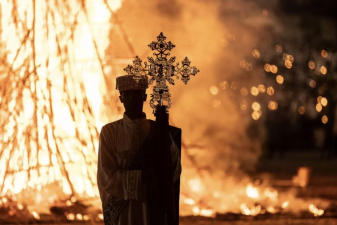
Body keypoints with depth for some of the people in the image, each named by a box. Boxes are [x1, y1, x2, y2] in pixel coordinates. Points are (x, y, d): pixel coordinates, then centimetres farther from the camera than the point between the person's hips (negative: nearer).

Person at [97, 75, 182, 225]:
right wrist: (143, 174, -14)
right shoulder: (109, 132, -4)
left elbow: (175, 171, -4)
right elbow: (106, 178, -10)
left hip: (153, 209, 2)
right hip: (121, 212, -1)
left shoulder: (158, 130, 2)